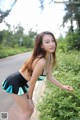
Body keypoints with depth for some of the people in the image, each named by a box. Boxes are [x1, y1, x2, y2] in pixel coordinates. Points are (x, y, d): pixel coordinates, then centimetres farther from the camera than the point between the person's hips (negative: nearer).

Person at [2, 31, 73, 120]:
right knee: (28, 111, 6)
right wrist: (30, 98, -8)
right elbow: (32, 82, -22)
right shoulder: (41, 61, -32)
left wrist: (63, 87, 8)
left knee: (29, 108, 21)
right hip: (15, 83, -9)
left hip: (22, 83, 9)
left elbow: (49, 77, 7)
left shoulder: (49, 58, -4)